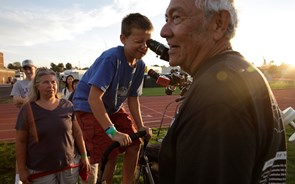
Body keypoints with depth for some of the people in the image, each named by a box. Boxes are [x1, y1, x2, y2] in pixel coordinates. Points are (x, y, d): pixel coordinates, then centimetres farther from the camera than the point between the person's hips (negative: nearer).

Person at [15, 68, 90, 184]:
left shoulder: (67, 106, -3)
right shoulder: (28, 109, -7)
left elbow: (77, 132, 3)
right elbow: (21, 141, -3)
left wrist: (84, 156, 4)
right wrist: (22, 169, -3)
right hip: (40, 170, -1)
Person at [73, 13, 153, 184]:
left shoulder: (140, 65, -8)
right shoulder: (111, 58, -30)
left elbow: (133, 98, -1)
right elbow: (94, 98, -33)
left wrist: (140, 126, -7)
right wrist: (112, 131, -34)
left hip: (113, 107, 7)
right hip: (89, 107, -7)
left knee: (135, 144, 1)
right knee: (109, 155, -12)